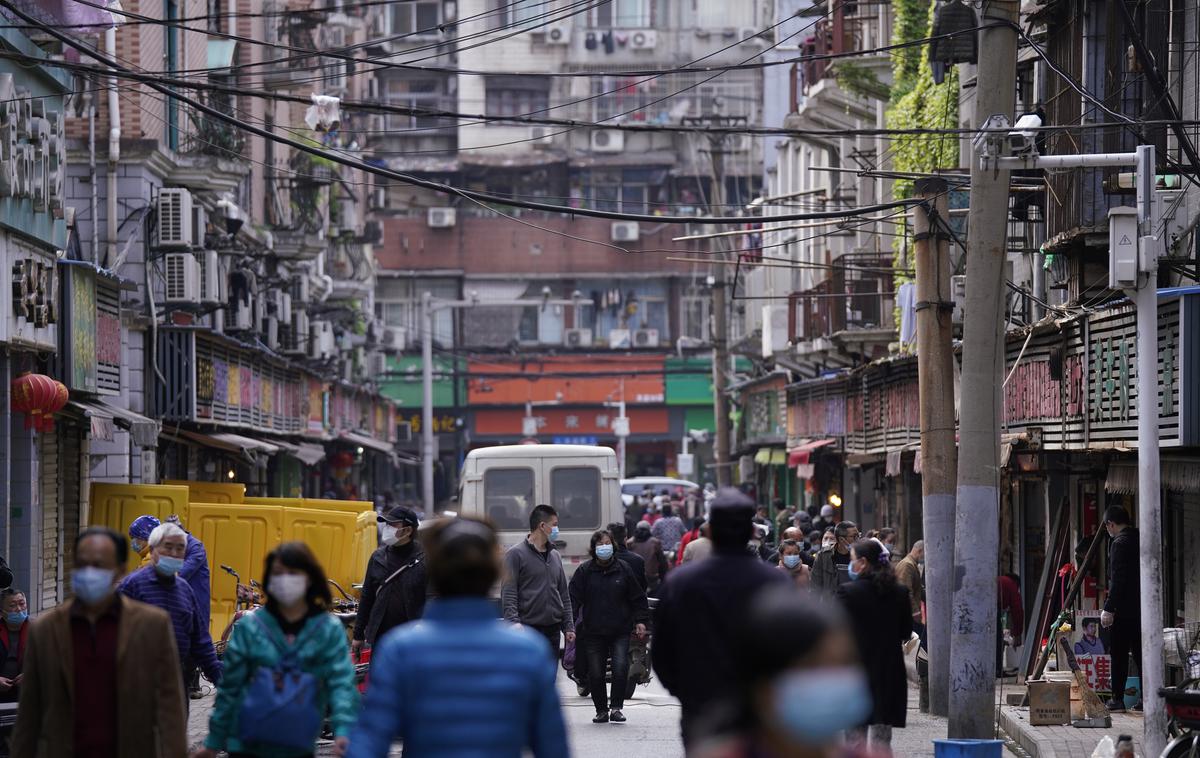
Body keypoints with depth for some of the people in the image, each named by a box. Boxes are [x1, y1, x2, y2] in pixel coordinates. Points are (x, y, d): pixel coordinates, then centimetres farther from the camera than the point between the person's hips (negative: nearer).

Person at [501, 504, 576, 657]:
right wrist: (514, 622, -22)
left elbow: (564, 595, 20)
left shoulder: (555, 556, 17)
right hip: (528, 630, -7)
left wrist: (569, 627, 12)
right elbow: (508, 595, -10)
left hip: (552, 631, 7)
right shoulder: (516, 554, -4)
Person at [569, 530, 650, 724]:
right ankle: (601, 710, 15)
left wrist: (641, 620, 3)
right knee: (595, 673, 1)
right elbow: (573, 598, -1)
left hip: (620, 632, 0)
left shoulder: (623, 570, 6)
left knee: (621, 668, -14)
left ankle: (616, 707, -4)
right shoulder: (584, 571, 3)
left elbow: (637, 598, 11)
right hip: (593, 633, 0)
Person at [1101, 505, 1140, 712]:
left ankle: (1117, 698, 0)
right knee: (1141, 654, 10)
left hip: (1124, 609, -8)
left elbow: (1117, 580, -19)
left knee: (1119, 655, -1)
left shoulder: (1120, 543, -13)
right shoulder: (1140, 539, 12)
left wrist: (1108, 609, -17)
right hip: (1141, 607, 8)